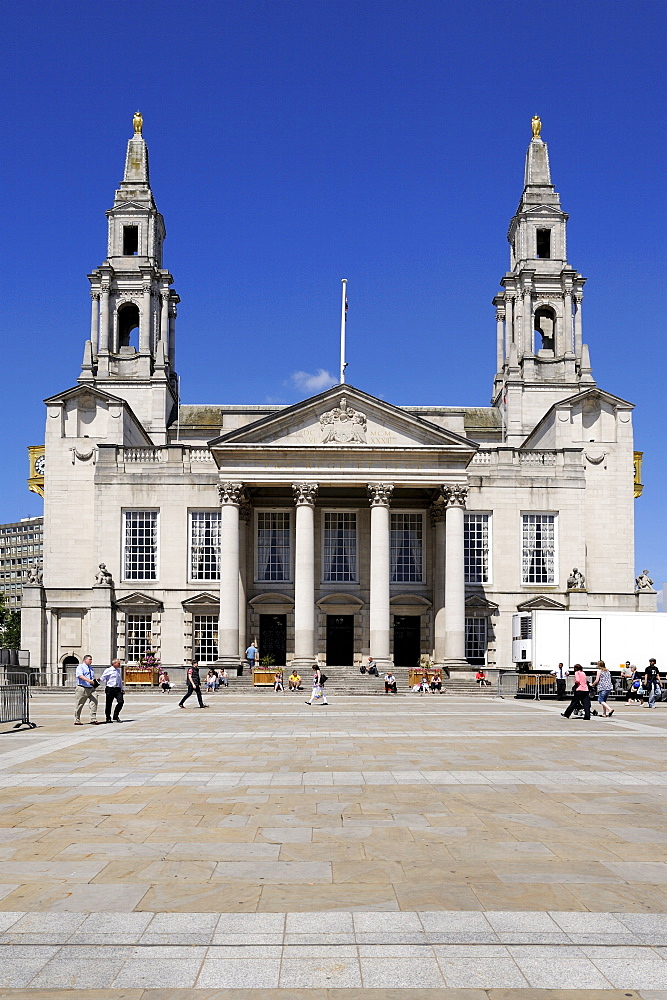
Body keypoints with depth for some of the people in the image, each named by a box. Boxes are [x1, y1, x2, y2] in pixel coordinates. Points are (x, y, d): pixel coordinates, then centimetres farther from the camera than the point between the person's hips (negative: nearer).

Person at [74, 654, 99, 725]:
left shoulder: (91, 667, 20)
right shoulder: (80, 667, -4)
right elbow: (80, 676, -23)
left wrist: (95, 681, 16)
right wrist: (89, 680, -36)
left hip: (91, 688, 6)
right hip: (82, 688, -6)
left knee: (94, 702, -8)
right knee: (79, 704, 3)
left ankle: (93, 719, -5)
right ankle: (77, 720, 13)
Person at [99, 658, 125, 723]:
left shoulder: (119, 671, 17)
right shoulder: (108, 670, -3)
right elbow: (102, 678, -9)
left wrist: (122, 689, 27)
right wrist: (98, 681, -30)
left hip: (117, 689, 5)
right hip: (110, 689, -5)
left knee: (121, 702, -10)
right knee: (108, 704, 1)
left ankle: (116, 716, 6)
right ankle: (108, 718, 17)